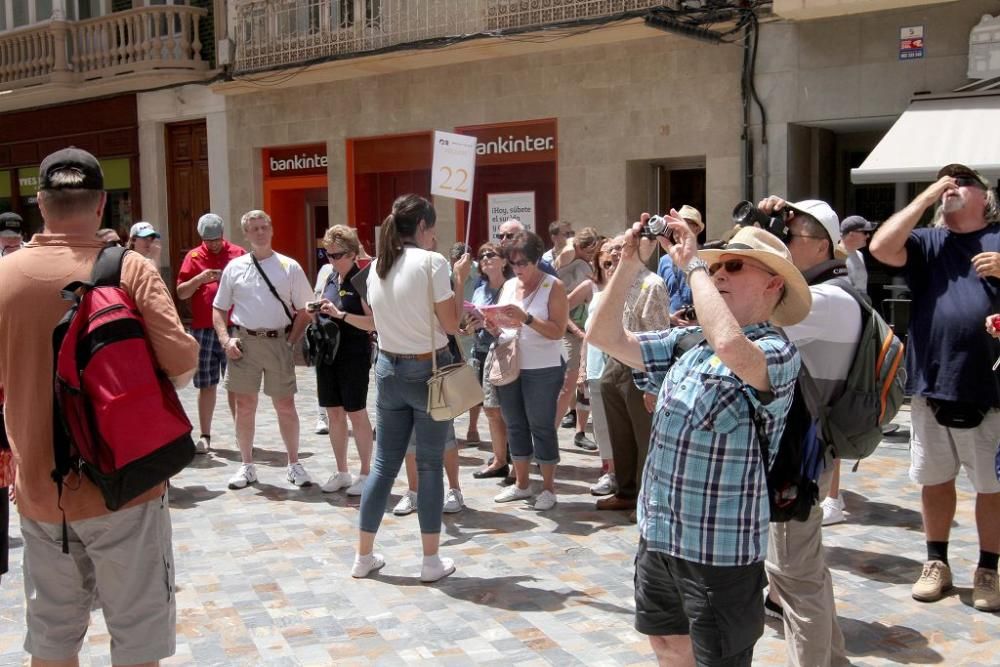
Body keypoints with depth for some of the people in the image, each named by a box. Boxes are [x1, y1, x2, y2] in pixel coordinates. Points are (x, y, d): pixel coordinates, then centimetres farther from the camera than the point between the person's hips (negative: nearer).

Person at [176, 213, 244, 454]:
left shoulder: (238, 254, 6)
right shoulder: (194, 257, 7)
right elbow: (180, 292, 5)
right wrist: (199, 279, -12)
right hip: (203, 329, 1)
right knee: (206, 385, 6)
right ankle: (205, 436, 13)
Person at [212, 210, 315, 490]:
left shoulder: (290, 267, 2)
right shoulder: (234, 267, 6)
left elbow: (304, 311, 4)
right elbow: (219, 309, 11)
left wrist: (291, 342, -5)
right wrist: (225, 339, -3)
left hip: (278, 341, -1)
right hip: (244, 341, 1)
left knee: (285, 406, 5)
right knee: (245, 405, 8)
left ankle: (294, 464, 18)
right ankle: (246, 466, 20)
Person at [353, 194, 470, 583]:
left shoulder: (377, 267, 6)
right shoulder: (431, 262, -13)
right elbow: (450, 324, -11)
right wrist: (459, 280, 0)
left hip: (389, 368, 5)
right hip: (428, 370, -5)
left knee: (384, 464, 12)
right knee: (430, 465, 3)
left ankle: (364, 556, 18)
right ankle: (431, 561, 10)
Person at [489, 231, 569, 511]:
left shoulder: (553, 287, -6)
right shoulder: (508, 286, 11)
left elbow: (557, 331, -15)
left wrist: (526, 318, -25)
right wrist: (493, 326, -7)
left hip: (542, 370, -6)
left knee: (541, 427, 1)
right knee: (515, 425, 12)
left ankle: (548, 488, 12)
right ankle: (521, 484, 24)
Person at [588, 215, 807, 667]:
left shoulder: (778, 352, -16)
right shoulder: (687, 342, 6)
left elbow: (730, 346, -38)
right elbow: (605, 336, 7)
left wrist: (693, 265, -26)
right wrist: (628, 264, -4)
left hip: (721, 548, -7)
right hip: (658, 535, 8)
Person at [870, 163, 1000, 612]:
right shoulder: (928, 242, 9)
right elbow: (881, 247, -9)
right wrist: (926, 197, -5)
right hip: (932, 385, 2)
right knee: (934, 479, 13)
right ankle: (937, 563, 28)